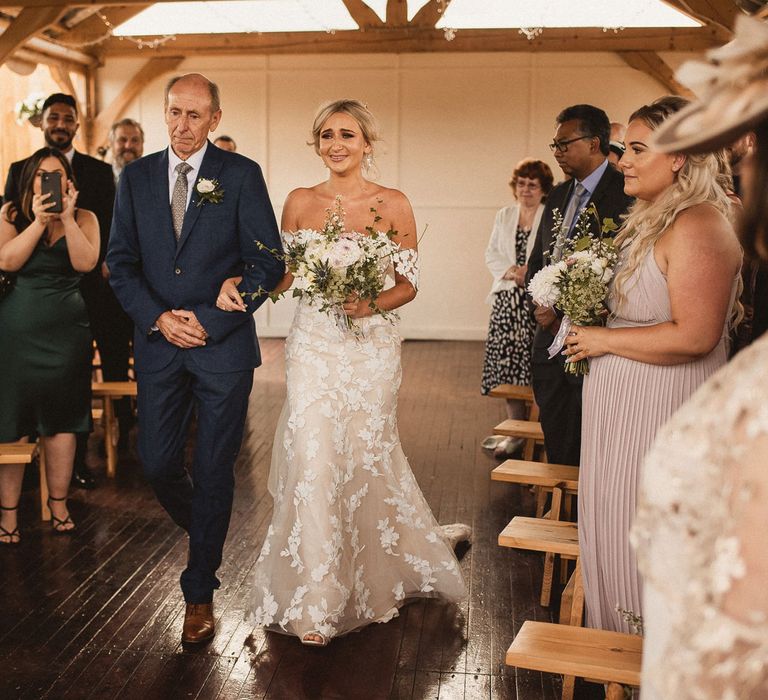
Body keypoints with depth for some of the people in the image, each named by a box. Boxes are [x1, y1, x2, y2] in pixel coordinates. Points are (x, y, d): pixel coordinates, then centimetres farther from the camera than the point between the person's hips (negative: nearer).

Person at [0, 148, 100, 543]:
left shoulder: (84, 218, 5)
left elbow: (86, 263, -10)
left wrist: (67, 218, -14)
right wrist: (39, 221, -15)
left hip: (66, 331, 1)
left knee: (60, 420, 6)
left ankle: (58, 503, 19)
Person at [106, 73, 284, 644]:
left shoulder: (241, 175, -3)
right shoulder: (136, 177, 7)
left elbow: (267, 263, -6)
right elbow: (120, 263, 6)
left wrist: (209, 320, -13)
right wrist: (159, 319, -9)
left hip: (224, 343, -3)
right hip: (158, 342, 3)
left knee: (214, 470, 3)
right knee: (157, 463, 7)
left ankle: (200, 590, 19)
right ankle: (203, 530, 40)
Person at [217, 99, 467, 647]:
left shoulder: (392, 204, -1)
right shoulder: (300, 202, 5)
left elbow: (409, 283, -1)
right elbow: (283, 274, 8)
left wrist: (373, 304, -20)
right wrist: (238, 284, -9)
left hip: (371, 345, -1)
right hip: (312, 344, 1)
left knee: (366, 456, 7)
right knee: (312, 459, -4)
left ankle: (373, 576, 34)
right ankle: (316, 601, 9)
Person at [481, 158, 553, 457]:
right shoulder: (504, 216, 15)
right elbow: (491, 254, 12)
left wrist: (530, 272, -18)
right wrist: (509, 271, -6)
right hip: (507, 300, 5)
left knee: (533, 364, -4)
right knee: (506, 364, 5)